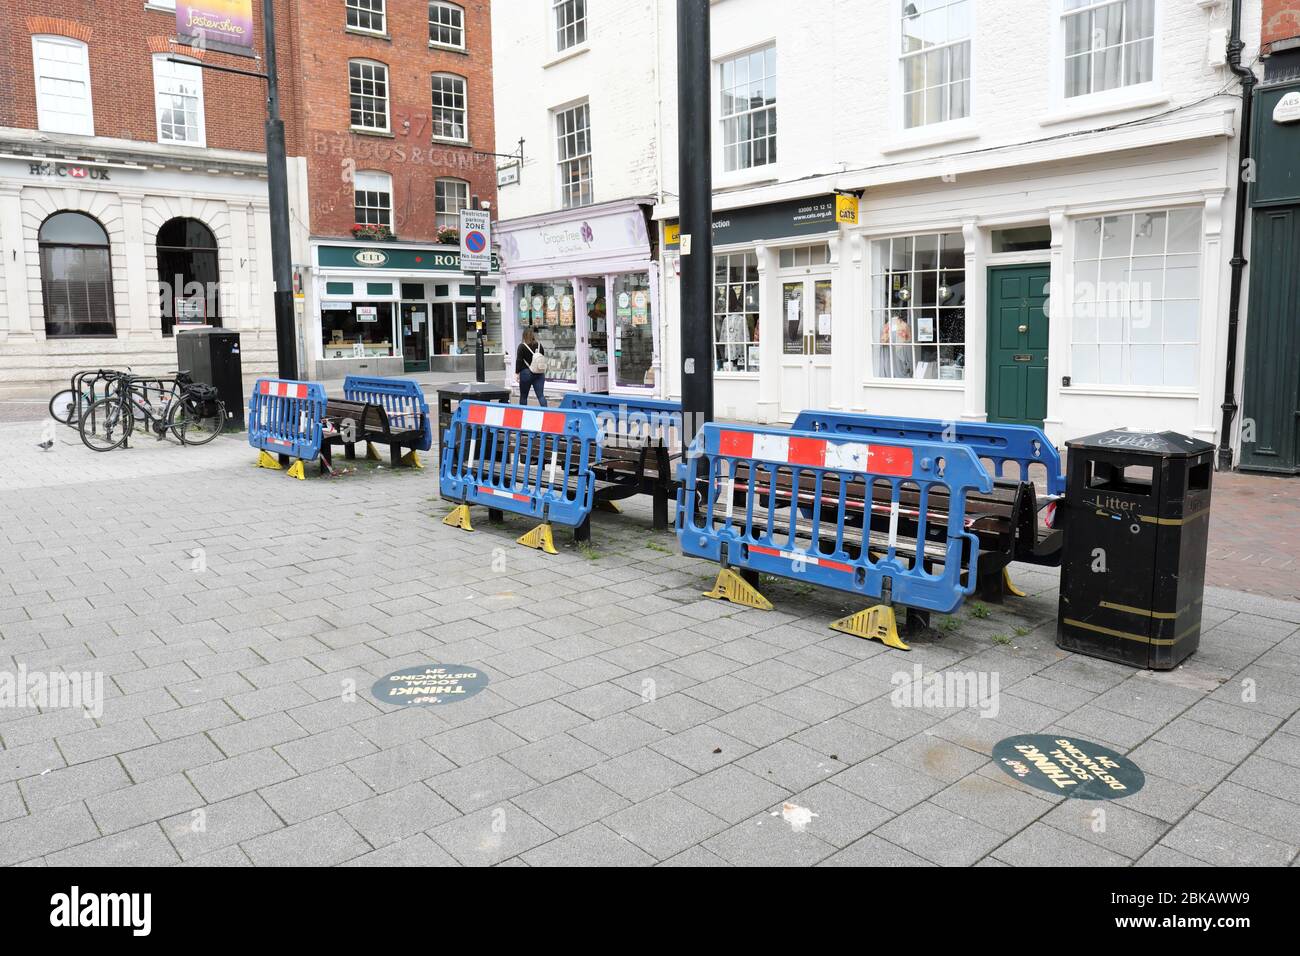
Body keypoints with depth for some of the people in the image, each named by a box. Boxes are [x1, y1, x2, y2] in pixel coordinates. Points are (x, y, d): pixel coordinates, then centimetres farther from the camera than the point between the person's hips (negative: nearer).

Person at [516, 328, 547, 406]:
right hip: (539, 373, 4)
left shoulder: (522, 346, -8)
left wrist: (517, 372, -2)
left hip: (526, 373, -4)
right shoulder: (539, 345, 7)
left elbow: (519, 361, -9)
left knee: (523, 396, 9)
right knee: (541, 395, -1)